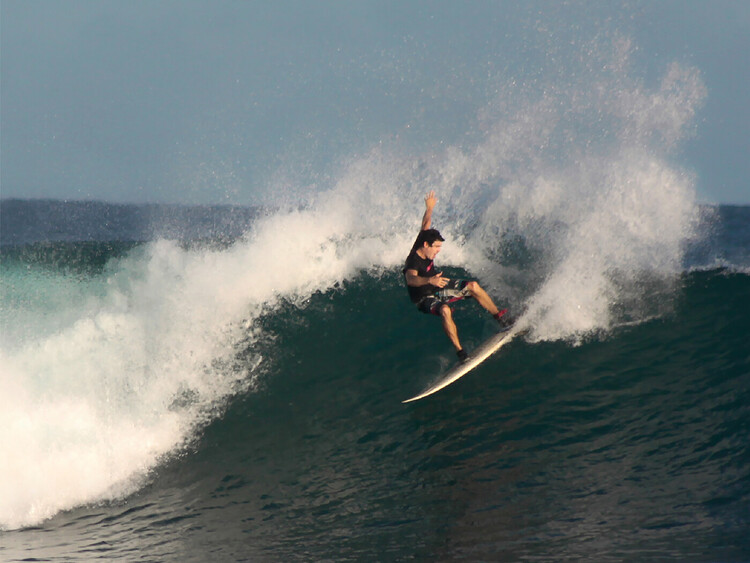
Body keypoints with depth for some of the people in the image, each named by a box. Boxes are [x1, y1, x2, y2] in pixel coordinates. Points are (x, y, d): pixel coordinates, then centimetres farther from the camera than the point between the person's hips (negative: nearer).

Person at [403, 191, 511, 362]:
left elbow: (425, 225, 12)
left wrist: (429, 209, 26)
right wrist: (430, 280, -74)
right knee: (445, 310, -38)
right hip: (426, 298, -8)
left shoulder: (423, 247, -9)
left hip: (439, 288, 9)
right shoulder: (413, 262, -33)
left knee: (473, 286, -6)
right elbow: (411, 279, -57)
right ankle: (460, 351, -32)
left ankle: (499, 317, 10)